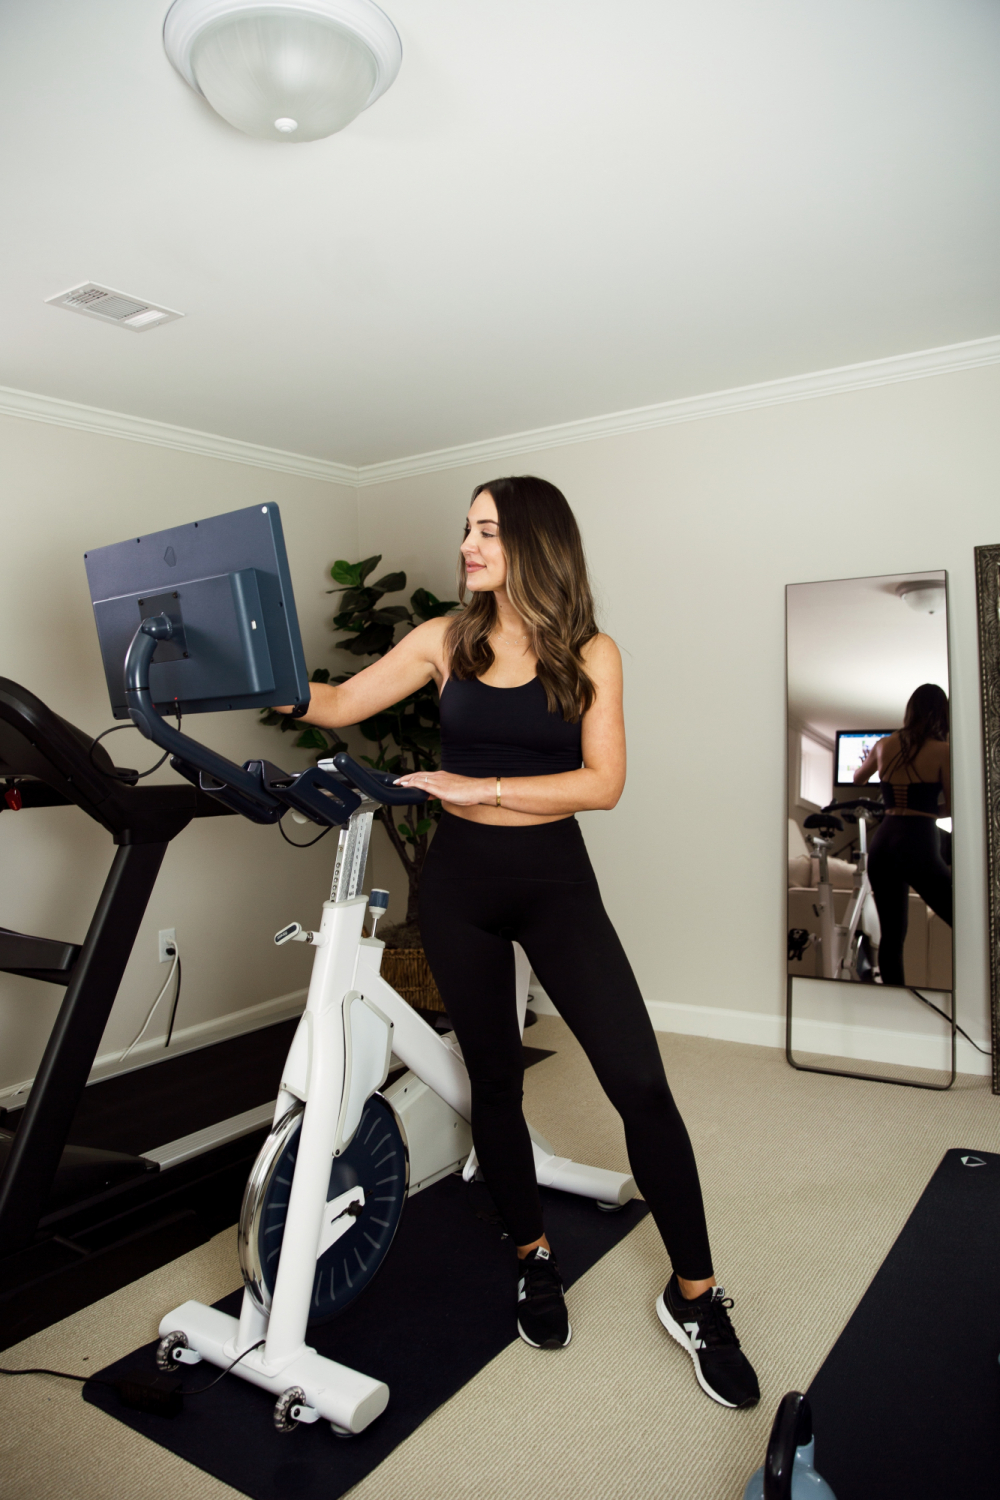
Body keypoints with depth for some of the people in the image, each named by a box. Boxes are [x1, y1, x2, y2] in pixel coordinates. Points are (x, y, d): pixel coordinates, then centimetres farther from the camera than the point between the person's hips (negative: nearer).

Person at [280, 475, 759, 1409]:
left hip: (554, 881, -2)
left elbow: (602, 782, -12)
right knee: (493, 1078, 11)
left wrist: (483, 788, -20)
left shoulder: (590, 654, -2)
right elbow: (333, 705, 3)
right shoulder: (444, 642, 4)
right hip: (460, 881, 2)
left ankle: (694, 1296, 12)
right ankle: (533, 1257, 34)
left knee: (639, 1082, -7)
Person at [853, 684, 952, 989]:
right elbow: (951, 807, 1)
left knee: (892, 935, 11)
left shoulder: (884, 745, 9)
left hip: (882, 840, 6)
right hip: (920, 842, -5)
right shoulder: (942, 751, -5)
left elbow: (858, 779, 28)